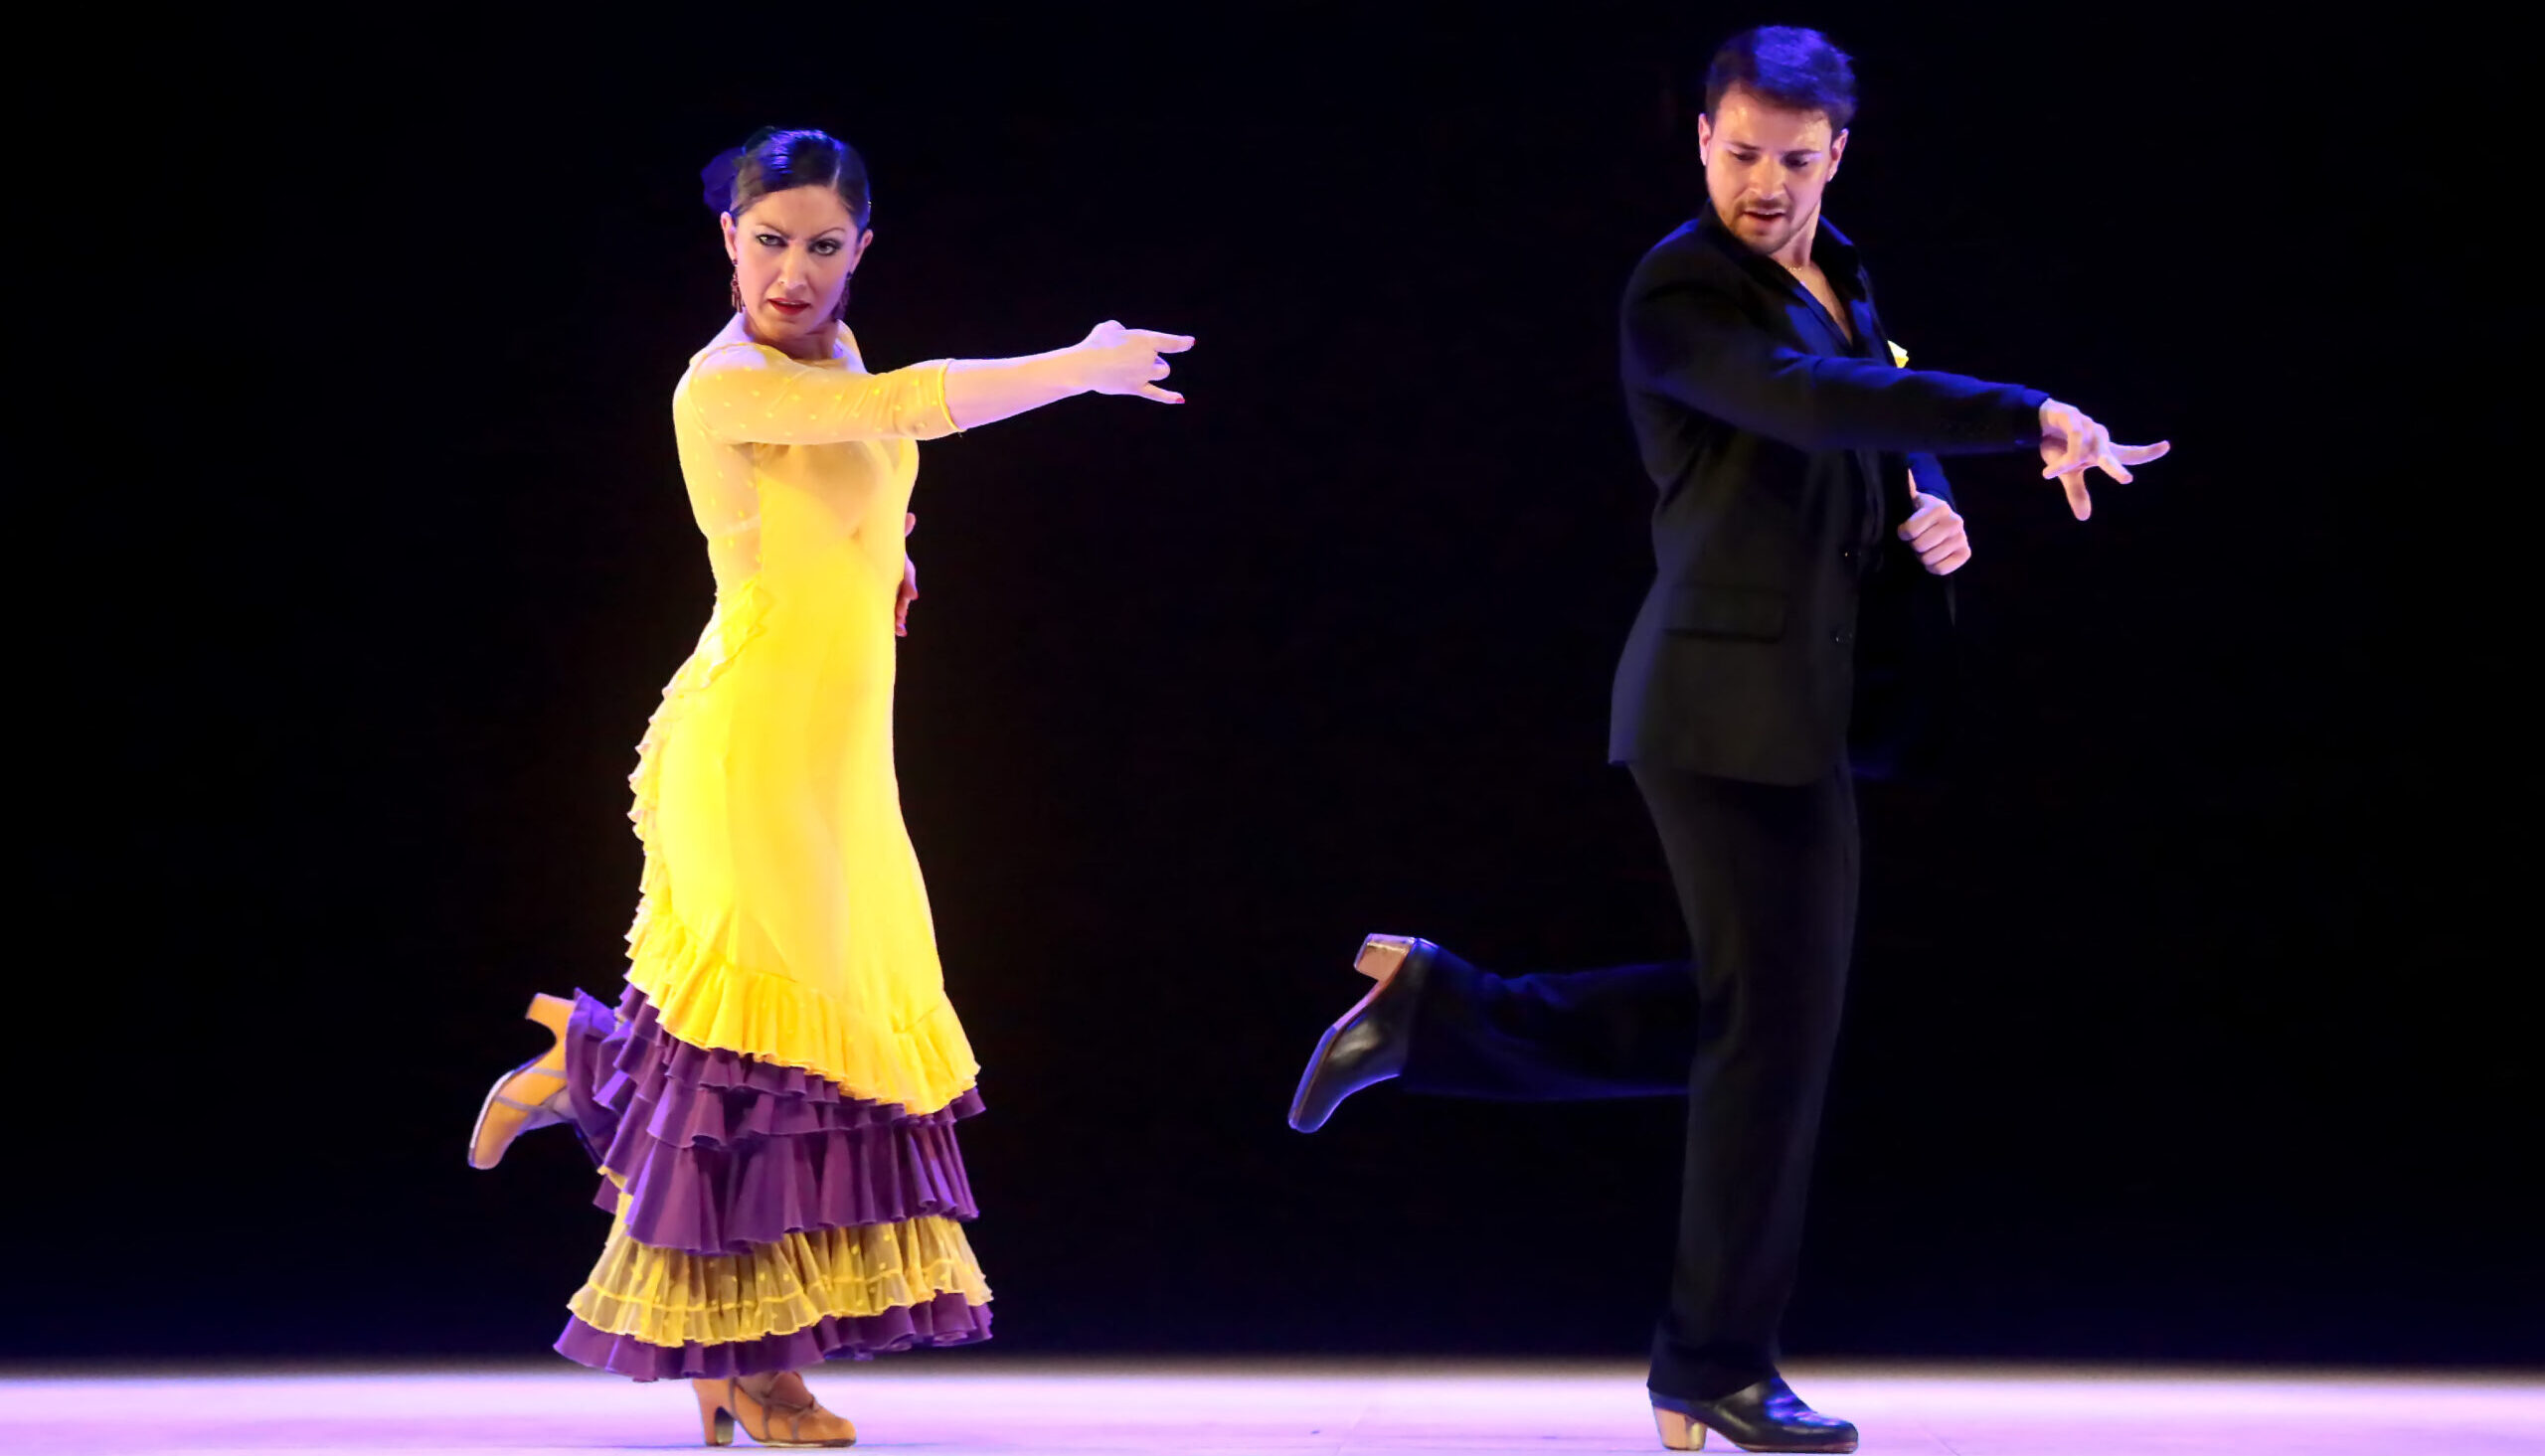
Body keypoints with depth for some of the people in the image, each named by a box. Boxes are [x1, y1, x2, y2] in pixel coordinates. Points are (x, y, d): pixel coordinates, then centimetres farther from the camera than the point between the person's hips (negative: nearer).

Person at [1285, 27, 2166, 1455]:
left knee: (1744, 1016, 14)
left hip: (1801, 707, 9)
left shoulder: (1836, 278, 14)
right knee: (1776, 1030, -3)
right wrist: (2034, 419, -36)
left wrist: (1928, 507, 1)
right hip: (1738, 707, -9)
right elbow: (1815, 404, -30)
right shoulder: (1681, 293, -14)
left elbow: (1884, 438, 25)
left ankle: (1435, 1007, 21)